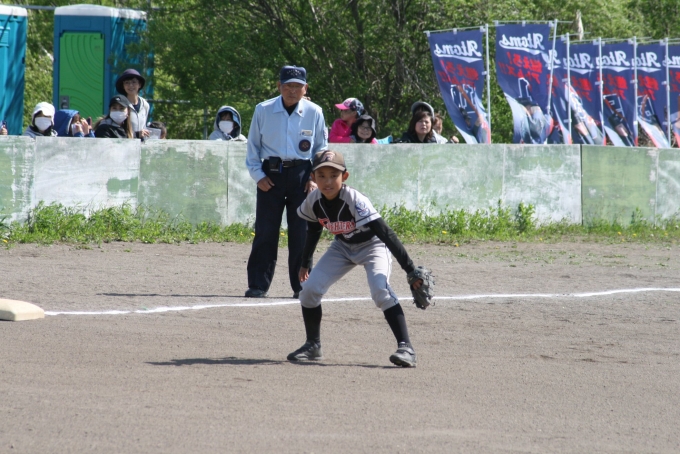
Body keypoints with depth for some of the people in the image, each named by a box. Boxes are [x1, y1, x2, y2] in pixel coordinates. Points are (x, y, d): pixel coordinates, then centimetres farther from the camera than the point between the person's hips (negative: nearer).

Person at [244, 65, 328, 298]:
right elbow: (253, 146, 9)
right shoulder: (263, 110, 2)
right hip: (270, 175, 0)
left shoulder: (314, 113, 3)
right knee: (265, 231, -3)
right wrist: (257, 174, -2)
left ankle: (301, 285, 8)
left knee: (301, 233, 0)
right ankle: (257, 285, 2)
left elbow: (321, 148, 11)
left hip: (301, 174, 0)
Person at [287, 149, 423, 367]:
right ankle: (313, 346, 14)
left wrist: (410, 269, -39)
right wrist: (305, 263, 14)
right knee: (309, 289, -5)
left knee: (380, 289, -30)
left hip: (372, 245, -6)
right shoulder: (313, 202, -17)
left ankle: (405, 347, -28)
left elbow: (385, 233, -36)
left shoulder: (355, 201, -34)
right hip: (342, 247, 6)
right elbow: (313, 230, 6)